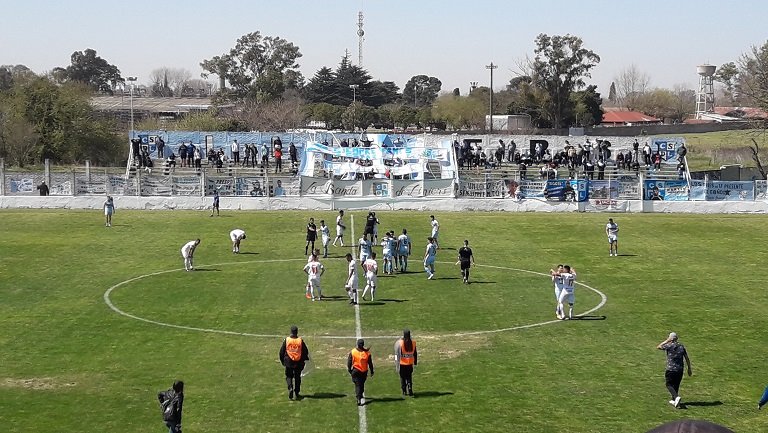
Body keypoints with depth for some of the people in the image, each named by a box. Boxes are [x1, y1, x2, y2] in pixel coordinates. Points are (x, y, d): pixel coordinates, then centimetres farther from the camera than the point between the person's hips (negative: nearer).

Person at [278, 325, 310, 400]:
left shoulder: (286, 340, -9)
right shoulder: (300, 340, -9)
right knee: (297, 377, 15)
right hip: (299, 362, 1)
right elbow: (305, 351, -1)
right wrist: (304, 359, 18)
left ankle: (290, 388, -13)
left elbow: (282, 351, -2)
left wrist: (282, 360, 13)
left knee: (289, 376, 12)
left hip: (289, 362, -1)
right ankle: (297, 393, 19)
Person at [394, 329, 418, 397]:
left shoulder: (399, 343, -13)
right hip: (410, 364, 2)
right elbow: (415, 354, 6)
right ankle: (410, 390, -2)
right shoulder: (413, 343, -3)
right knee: (409, 378, 11)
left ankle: (404, 391, 15)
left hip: (402, 364, -2)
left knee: (403, 378, 11)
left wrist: (396, 363, 0)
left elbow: (397, 354, -9)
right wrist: (415, 362, 17)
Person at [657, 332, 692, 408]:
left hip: (671, 369, -5)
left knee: (669, 385, 4)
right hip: (680, 369, 5)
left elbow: (658, 347, 0)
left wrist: (666, 341, 5)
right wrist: (689, 369, 15)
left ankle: (676, 397, -19)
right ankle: (674, 400, 27)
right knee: (676, 385, 18)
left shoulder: (669, 346, -11)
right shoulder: (681, 346, 5)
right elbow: (687, 358, 7)